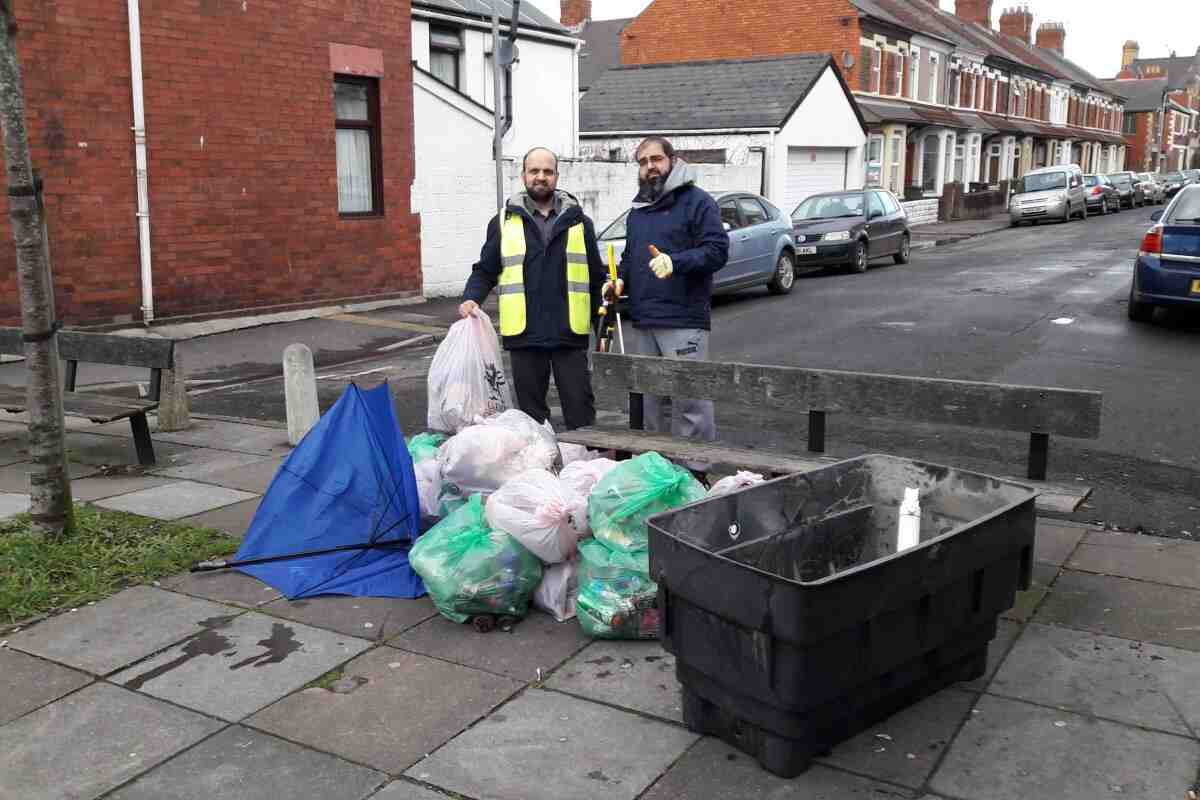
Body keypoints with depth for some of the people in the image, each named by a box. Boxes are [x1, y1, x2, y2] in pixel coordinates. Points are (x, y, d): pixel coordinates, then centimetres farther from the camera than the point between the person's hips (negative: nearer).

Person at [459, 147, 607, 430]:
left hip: (570, 333, 0)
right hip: (524, 334, 1)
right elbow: (485, 271, 9)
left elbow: (596, 277, 10)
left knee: (580, 409, 2)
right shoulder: (504, 222, 8)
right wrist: (471, 298, -11)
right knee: (531, 411, 10)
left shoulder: (578, 221, 8)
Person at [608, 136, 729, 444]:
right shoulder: (637, 211, 21)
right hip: (643, 322, 8)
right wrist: (620, 280, 12)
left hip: (684, 321, -7)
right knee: (649, 402, 13)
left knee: (689, 399, -10)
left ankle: (697, 465, -2)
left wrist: (675, 262, -24)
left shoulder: (697, 201, -2)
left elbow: (716, 251, -12)